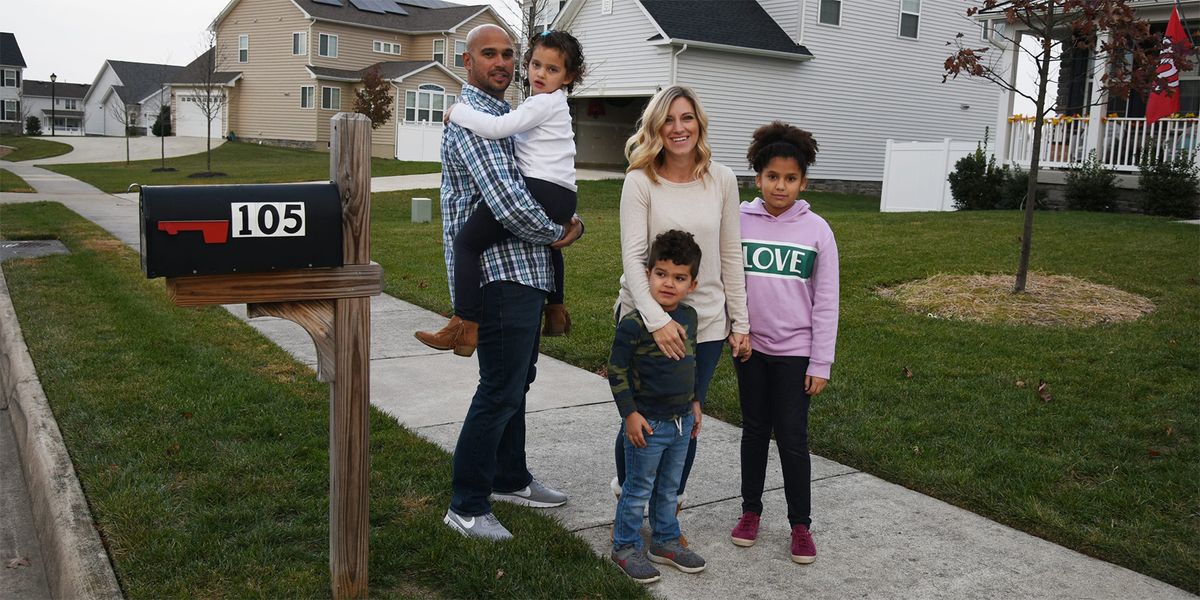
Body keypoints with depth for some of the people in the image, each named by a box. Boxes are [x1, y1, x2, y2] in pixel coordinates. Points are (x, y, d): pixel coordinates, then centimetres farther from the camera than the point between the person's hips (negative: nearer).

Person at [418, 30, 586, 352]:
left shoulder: (544, 103, -8)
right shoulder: (554, 104, 23)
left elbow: (497, 127, -17)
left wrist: (457, 111, -5)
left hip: (540, 189, -10)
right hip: (564, 198, 11)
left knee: (466, 241, -12)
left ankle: (465, 326, -19)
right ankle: (556, 310, 52)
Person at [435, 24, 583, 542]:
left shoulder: (501, 114, 18)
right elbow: (508, 203, -27)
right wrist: (557, 233, -10)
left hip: (524, 272, 11)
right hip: (501, 275, -10)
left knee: (516, 381, 19)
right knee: (500, 391, -5)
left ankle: (509, 479, 35)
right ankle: (467, 507, 8)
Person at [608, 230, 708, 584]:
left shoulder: (690, 317, 3)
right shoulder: (634, 323, -19)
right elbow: (616, 369, -14)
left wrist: (693, 402, 18)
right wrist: (630, 413, -16)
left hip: (681, 421, 6)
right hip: (647, 423, -6)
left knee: (669, 489, 19)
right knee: (638, 490, 7)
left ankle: (665, 541, 35)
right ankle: (626, 547, 23)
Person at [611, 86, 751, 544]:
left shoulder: (722, 181, 1)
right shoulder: (640, 182, -8)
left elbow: (731, 257, 5)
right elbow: (633, 258, -15)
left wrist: (740, 322, 5)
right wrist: (656, 320, -26)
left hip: (705, 322, 2)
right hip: (647, 321, -2)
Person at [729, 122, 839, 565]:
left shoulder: (817, 230, -5)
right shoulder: (739, 222, -3)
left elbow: (825, 303, -3)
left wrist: (821, 364, -4)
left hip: (795, 351, -2)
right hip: (751, 346, 2)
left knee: (792, 437, 3)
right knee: (754, 430, 14)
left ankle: (801, 524, 18)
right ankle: (751, 510, 30)